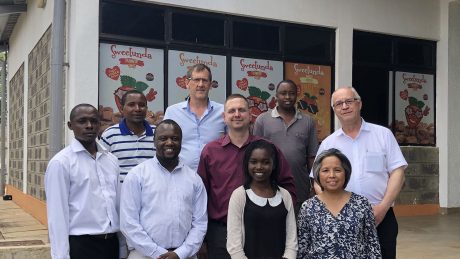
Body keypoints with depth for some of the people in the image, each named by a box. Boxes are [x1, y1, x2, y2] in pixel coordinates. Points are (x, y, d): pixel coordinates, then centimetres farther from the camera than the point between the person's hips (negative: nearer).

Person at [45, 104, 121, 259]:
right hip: (80, 245, -5)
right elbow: (57, 214, -10)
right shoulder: (61, 163, -8)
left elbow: (119, 204, 9)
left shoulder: (112, 160, 8)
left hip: (112, 243, 5)